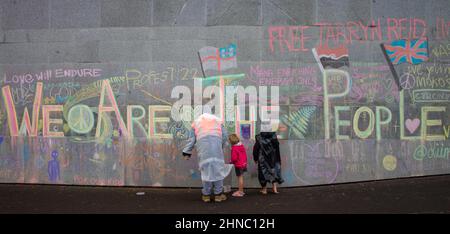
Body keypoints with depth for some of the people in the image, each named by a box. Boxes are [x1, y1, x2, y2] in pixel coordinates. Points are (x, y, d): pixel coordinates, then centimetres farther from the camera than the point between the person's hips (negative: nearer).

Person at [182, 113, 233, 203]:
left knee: (205, 169, 3)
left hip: (203, 146, 0)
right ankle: (218, 194, 4)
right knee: (217, 168, 3)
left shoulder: (196, 122, 28)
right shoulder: (217, 120, 30)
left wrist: (187, 152, 16)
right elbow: (224, 136, 17)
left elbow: (191, 139, 17)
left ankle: (206, 195, 7)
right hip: (216, 145, 0)